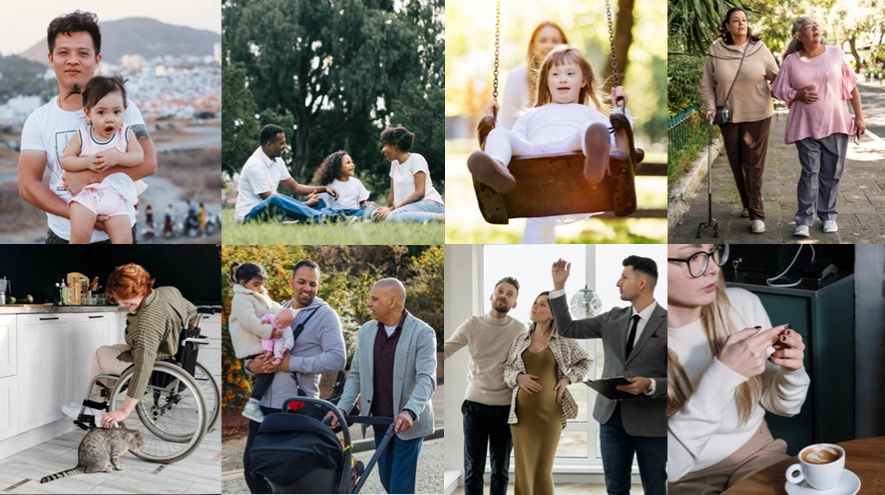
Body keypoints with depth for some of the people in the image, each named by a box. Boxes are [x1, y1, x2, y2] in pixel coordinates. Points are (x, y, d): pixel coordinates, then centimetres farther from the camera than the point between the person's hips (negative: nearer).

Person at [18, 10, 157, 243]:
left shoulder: (121, 107, -7)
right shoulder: (38, 121, 0)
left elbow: (148, 163, -17)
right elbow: (27, 185, -7)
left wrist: (90, 178, -25)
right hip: (63, 237, 2)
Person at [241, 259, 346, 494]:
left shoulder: (324, 315, -5)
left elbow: (337, 359, -17)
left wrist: (292, 363, -19)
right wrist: (251, 365, -5)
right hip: (264, 403, 6)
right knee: (252, 464, 10)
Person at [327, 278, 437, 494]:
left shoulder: (422, 333, -13)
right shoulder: (366, 331, 4)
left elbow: (426, 378, -22)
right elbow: (355, 375, 8)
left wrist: (410, 412, -37)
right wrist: (342, 408, -6)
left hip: (408, 423, -6)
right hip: (379, 421, 6)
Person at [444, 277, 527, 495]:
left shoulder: (520, 329, 0)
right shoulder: (472, 324, -1)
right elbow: (446, 350, -5)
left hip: (505, 406, 0)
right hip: (475, 403, 0)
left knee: (501, 470, 10)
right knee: (473, 469, 4)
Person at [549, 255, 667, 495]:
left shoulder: (668, 322, -10)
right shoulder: (613, 318, 7)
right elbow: (568, 329, 8)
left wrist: (650, 385, -26)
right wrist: (558, 286, 1)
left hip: (650, 421, -5)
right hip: (612, 415, 5)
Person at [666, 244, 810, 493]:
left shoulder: (744, 304, -8)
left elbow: (778, 405, 6)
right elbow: (667, 466, -24)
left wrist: (792, 372, -16)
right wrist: (722, 376, -31)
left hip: (755, 451, 4)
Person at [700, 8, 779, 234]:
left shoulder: (759, 49, -6)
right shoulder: (715, 51, -4)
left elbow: (777, 78, 0)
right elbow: (706, 84, 2)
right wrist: (710, 107, -9)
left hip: (757, 115, -2)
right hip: (728, 116, 2)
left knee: (753, 165, -3)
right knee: (737, 164, 10)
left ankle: (757, 214, 0)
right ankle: (748, 205, 28)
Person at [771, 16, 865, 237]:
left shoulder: (836, 54, 1)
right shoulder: (791, 61, 0)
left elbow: (852, 87, 5)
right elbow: (779, 90, 6)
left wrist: (859, 117, 3)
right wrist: (799, 95, -13)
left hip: (836, 123, 1)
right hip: (806, 126, -1)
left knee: (832, 173, 6)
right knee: (810, 172, -4)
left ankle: (828, 215, 18)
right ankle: (804, 219, 0)